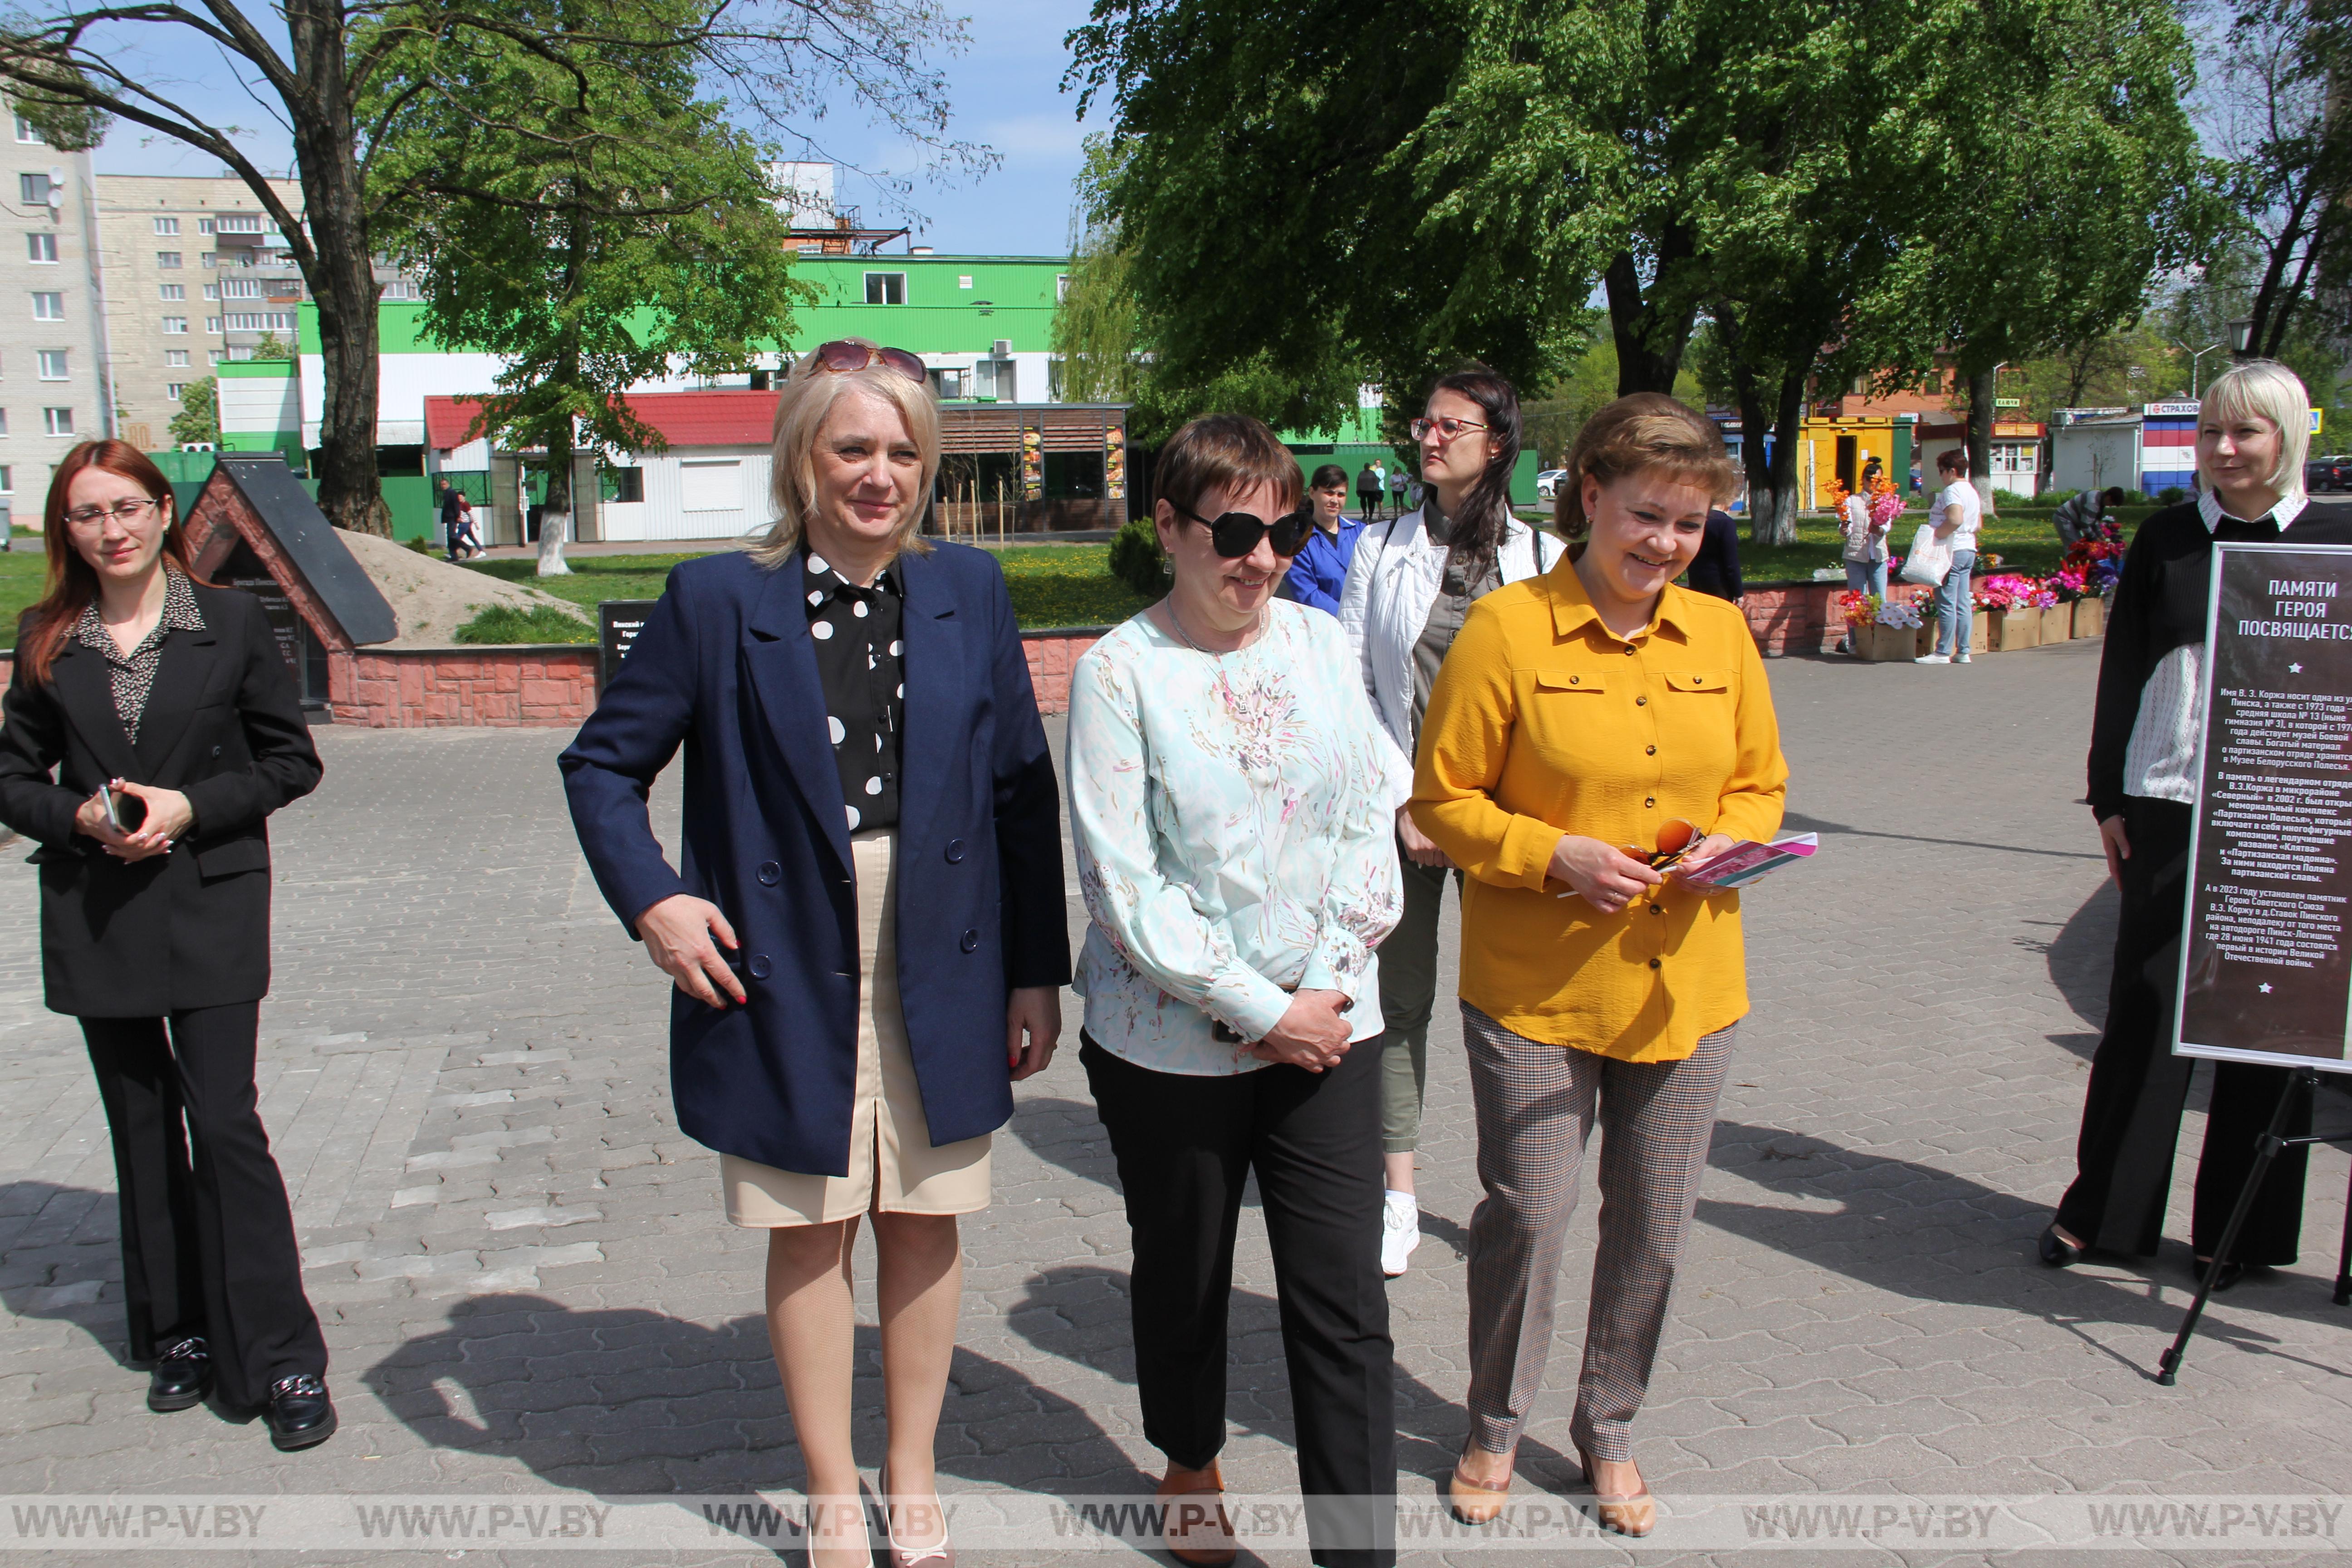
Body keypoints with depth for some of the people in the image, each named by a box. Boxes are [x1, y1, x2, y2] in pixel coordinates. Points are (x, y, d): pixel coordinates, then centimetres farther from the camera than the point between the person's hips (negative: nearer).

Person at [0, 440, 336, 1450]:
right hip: (95, 917, 3)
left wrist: (189, 807, -13)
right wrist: (81, 818, -10)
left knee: (224, 1123, -7)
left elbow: (292, 760, 0)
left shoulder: (232, 622, -2)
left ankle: (281, 1362, 1)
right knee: (142, 1132, 11)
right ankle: (179, 1337, 25)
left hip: (210, 909, -3)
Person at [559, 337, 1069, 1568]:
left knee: (924, 1226, 12)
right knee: (810, 1235, 10)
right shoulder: (717, 601, -3)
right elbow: (603, 763, 5)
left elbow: (1023, 791, 5)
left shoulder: (969, 593, 2)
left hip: (940, 977, 2)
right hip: (786, 975, -1)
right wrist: (652, 902, -9)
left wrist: (1037, 972, 4)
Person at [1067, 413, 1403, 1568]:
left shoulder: (1322, 643, 3)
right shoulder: (1118, 672, -10)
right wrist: (1264, 1009, -14)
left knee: (1344, 1303, 1)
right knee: (1184, 1275, 17)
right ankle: (1191, 1463, 45)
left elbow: (1371, 820, 5)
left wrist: (1325, 985, -5)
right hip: (1172, 1040, -2)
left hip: (1327, 1027, 2)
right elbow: (1124, 885, -14)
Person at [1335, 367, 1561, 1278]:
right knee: (1400, 997, 5)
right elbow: (1352, 686, 2)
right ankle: (1398, 1198, 15)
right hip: (1397, 807, 1)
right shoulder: (1380, 550, 5)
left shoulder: (1540, 559, 3)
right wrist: (1402, 802, -6)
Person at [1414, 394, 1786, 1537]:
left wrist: (1725, 841, -8)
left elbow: (1760, 783, 13)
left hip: (1684, 987, 4)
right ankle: (1495, 1426, 30)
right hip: (1536, 990, -4)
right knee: (1528, 1213, 4)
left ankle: (1609, 1429, 36)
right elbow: (1442, 798, -7)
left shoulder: (1721, 633, 5)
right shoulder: (1506, 629, -8)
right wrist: (1554, 856, -19)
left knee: (1654, 1225, 13)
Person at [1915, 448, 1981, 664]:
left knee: (1946, 604, -7)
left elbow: (1955, 519, -28)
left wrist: (1934, 536, -20)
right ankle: (1963, 651, 10)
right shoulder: (1972, 492, 17)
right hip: (1968, 550, 10)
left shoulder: (1952, 491, -14)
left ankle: (1943, 652, -5)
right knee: (1963, 604, 9)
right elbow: (1975, 525, 21)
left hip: (1952, 552, -10)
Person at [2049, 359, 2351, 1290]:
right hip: (2169, 804, 1)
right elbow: (2122, 673, 7)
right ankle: (2103, 1210, 15)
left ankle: (2239, 1232, 19)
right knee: (2145, 1005, 3)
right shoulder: (2166, 541, 5)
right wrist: (2109, 800, 3)